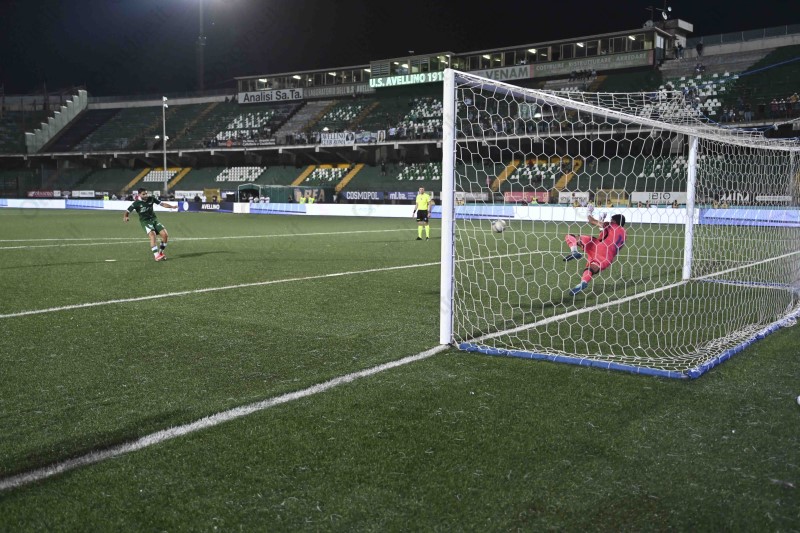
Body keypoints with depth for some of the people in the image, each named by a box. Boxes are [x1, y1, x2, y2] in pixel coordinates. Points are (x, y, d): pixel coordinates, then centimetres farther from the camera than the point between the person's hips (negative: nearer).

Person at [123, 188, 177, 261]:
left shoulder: (151, 199, 0)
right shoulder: (136, 203, -10)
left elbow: (162, 203, 5)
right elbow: (127, 211, -10)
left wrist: (172, 206, -8)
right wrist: (125, 217, -32)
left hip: (154, 219, 5)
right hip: (145, 221, -5)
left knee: (165, 235, -9)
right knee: (152, 235, -29)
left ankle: (160, 252, 10)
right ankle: (157, 256, -31)